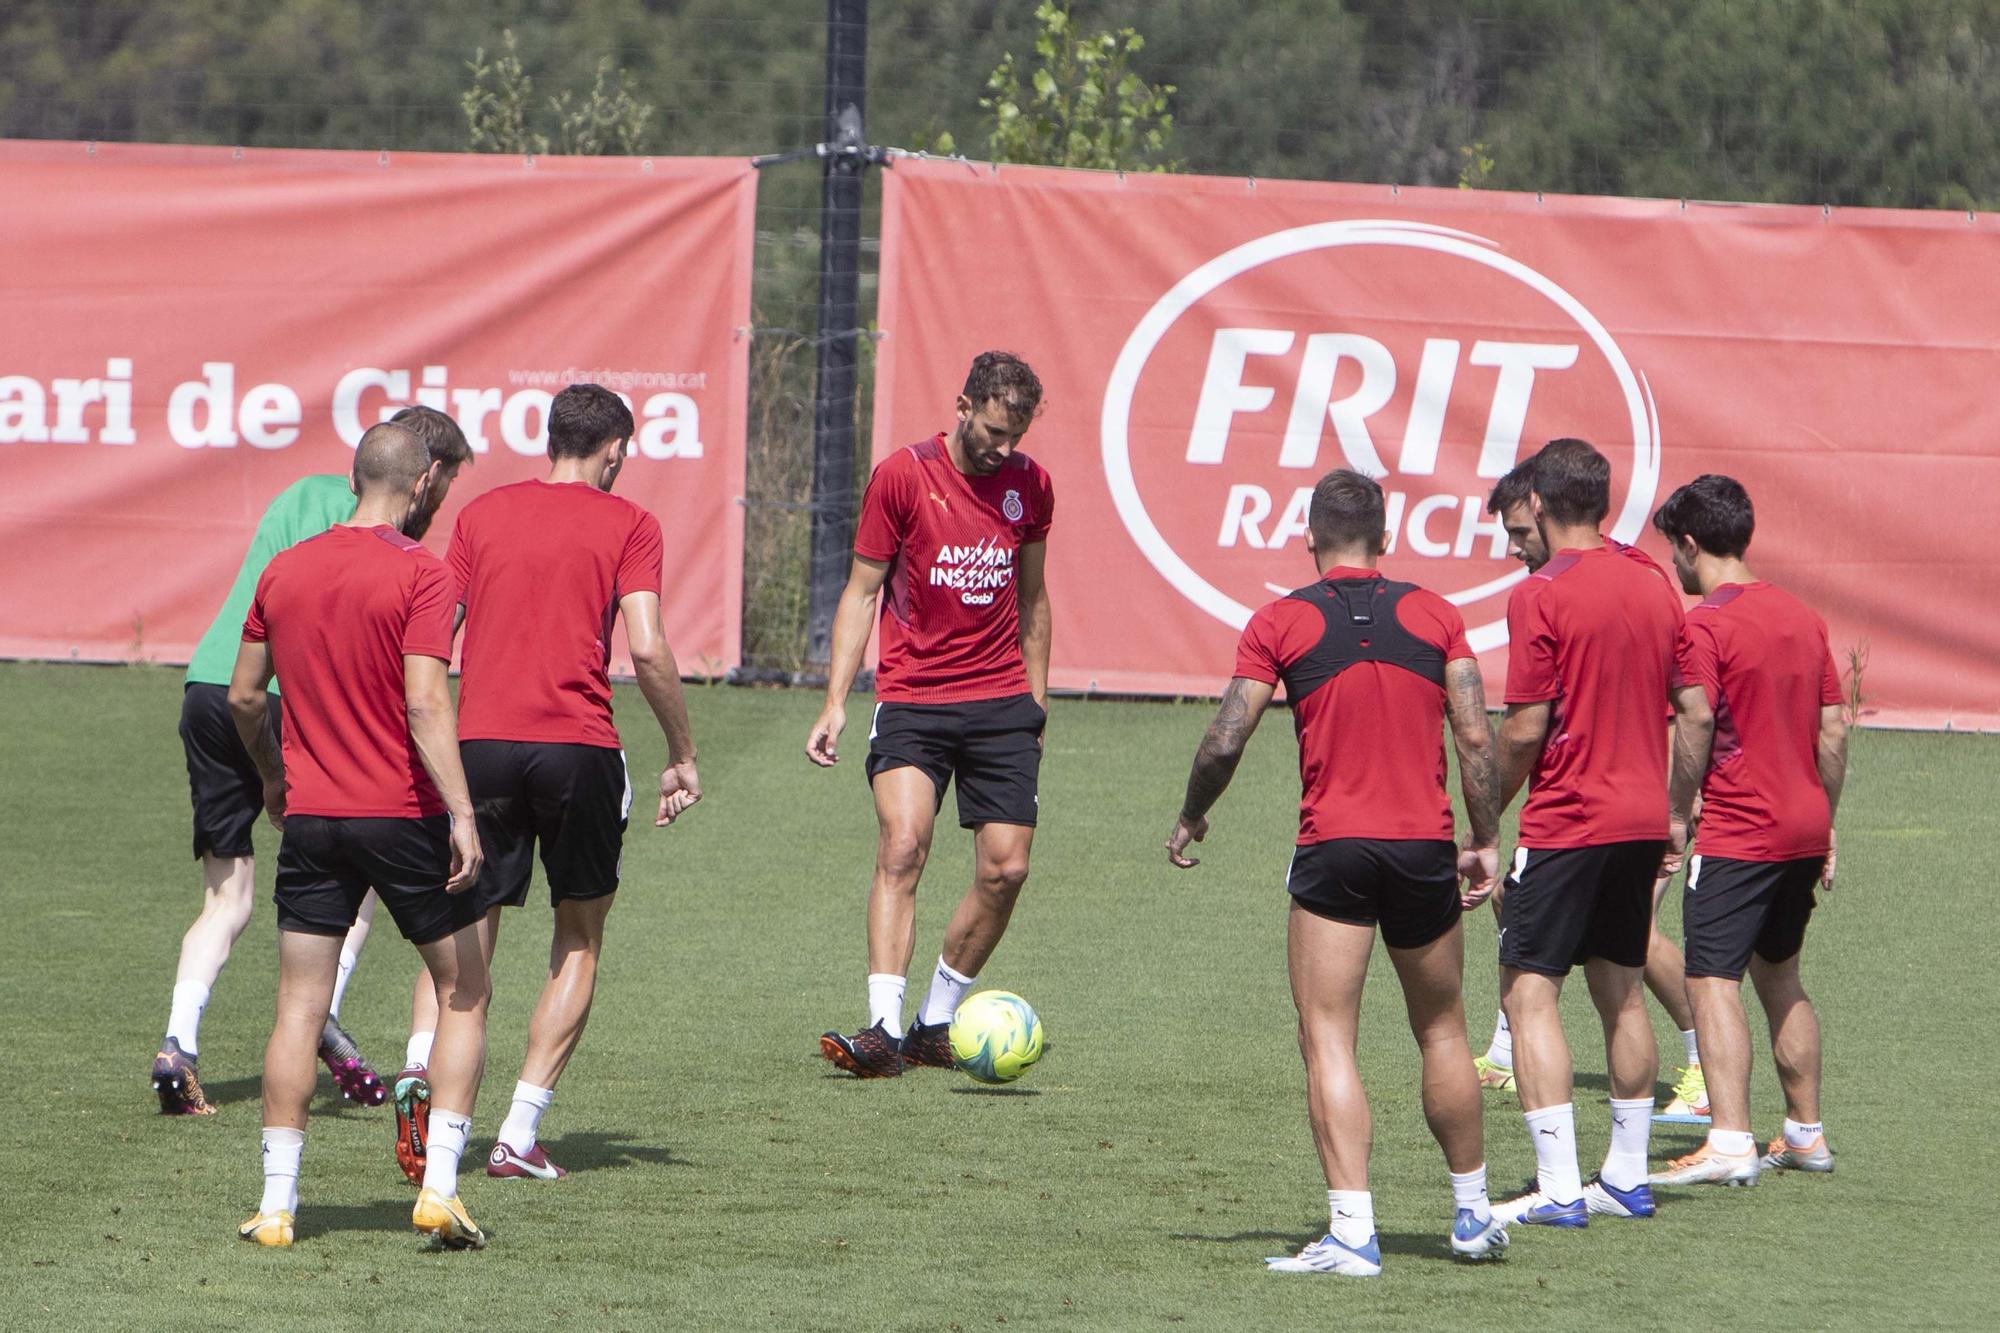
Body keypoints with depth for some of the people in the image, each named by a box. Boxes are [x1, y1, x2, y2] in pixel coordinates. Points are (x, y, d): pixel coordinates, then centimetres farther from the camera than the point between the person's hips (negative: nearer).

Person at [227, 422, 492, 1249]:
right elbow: (426, 702, -18)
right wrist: (461, 814, -18)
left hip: (311, 815, 4)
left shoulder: (286, 570, 6)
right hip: (405, 812, -4)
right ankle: (439, 1188, 0)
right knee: (462, 995, 10)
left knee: (298, 1011, 7)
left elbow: (244, 695, 13)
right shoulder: (419, 575, -10)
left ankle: (276, 1204, 2)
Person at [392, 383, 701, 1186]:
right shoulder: (626, 526, 4)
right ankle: (521, 1134, 4)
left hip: (480, 738, 2)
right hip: (578, 744, -2)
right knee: (580, 935, 12)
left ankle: (422, 1062, -22)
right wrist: (682, 756, 2)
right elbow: (647, 649, -7)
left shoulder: (483, 513, 12)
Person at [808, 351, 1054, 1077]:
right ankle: (885, 1027, -26)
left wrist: (1036, 701, 19)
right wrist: (835, 703, -7)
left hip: (1001, 703, 4)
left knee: (1006, 869, -3)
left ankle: (936, 1024, 13)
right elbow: (861, 590, -1)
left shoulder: (1030, 485, 6)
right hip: (913, 700, -4)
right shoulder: (902, 477, -5)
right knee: (901, 847, -20)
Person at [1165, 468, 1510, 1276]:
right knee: (1441, 1031, 18)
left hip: (1334, 846, -3)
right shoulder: (1434, 615, 6)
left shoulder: (1281, 622, 0)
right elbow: (1476, 737, 0)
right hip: (1425, 845, 3)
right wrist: (1486, 842, 7)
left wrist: (1190, 820, 14)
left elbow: (1226, 740, -3)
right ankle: (1473, 1214, 28)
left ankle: (1352, 1232, -15)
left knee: (1328, 1038, -3)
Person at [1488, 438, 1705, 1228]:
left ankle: (1557, 1187, -12)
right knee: (1622, 991, 16)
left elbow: (1525, 729, -15)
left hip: (1566, 822, -7)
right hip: (1642, 817, 7)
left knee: (1530, 993, -4)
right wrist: (1678, 812, 21)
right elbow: (1693, 706, 11)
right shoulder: (1653, 587, 7)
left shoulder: (1542, 596, -12)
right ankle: (1627, 1178, 18)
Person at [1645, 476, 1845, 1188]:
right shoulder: (1801, 616, 11)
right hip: (1805, 827, 8)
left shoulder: (1705, 624, -12)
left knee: (1713, 981, -9)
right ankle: (1805, 1134, 23)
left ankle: (1729, 1143, -20)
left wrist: (1677, 815, -7)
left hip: (1738, 834, -8)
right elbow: (1833, 729, 13)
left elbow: (1697, 728, -18)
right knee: (1780, 976, 19)